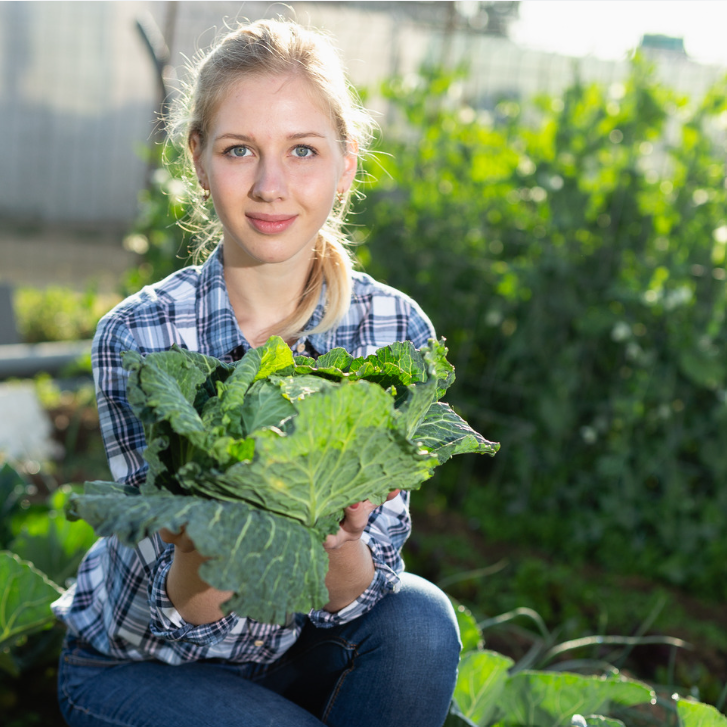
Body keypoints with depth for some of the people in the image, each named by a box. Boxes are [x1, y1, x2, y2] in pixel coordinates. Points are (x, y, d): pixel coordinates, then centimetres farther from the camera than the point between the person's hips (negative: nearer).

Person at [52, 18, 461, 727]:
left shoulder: (397, 330, -16)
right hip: (137, 664, -2)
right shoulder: (140, 335, -22)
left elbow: (351, 599, -15)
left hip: (299, 642, 2)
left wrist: (340, 540, -38)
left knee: (418, 622, -25)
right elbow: (180, 610, -20)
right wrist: (206, 550, -43)